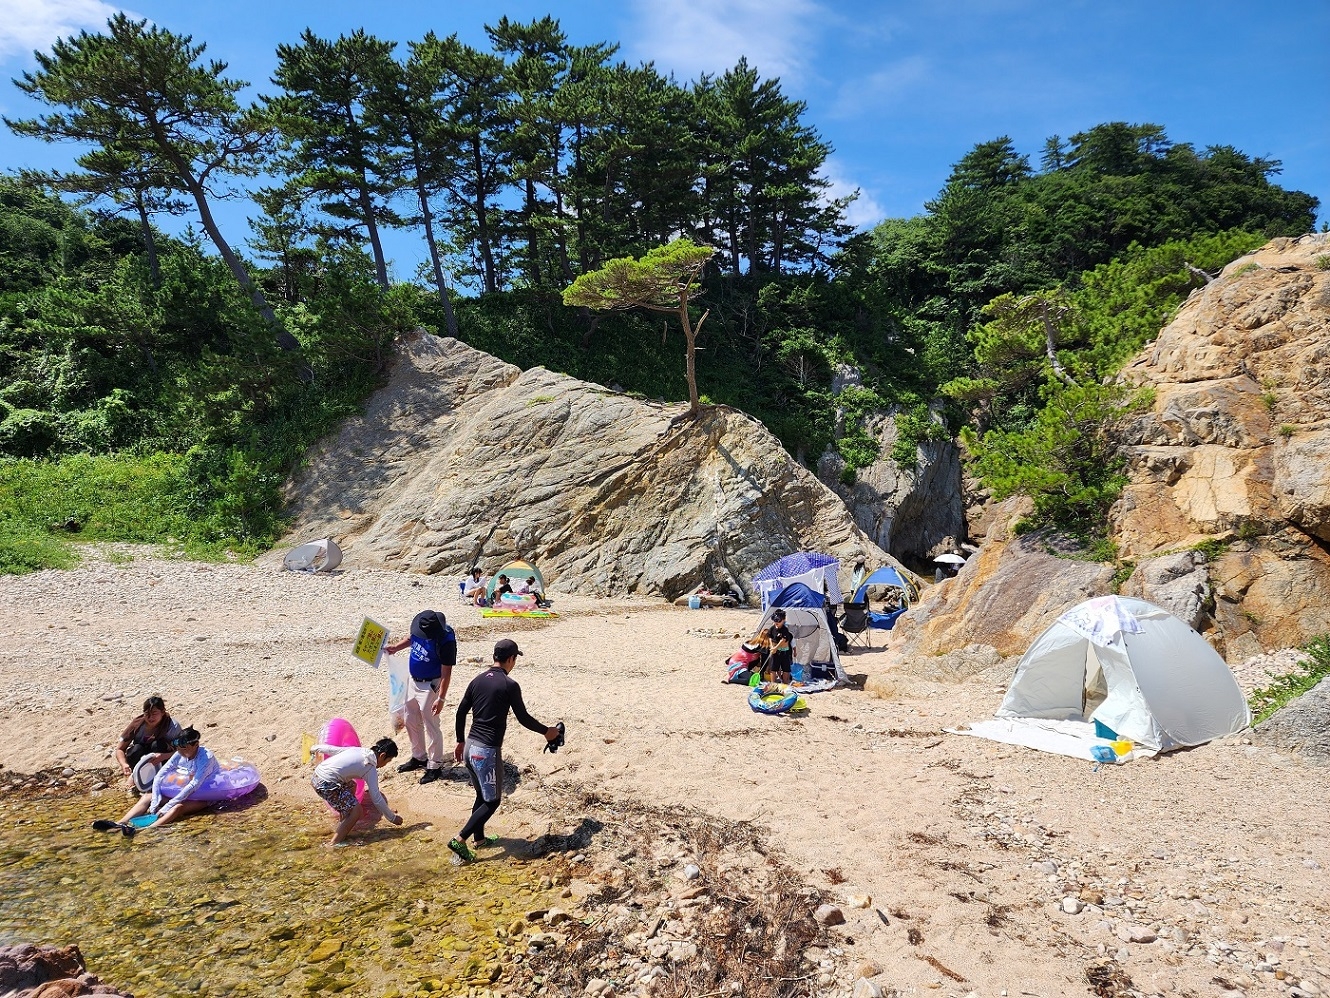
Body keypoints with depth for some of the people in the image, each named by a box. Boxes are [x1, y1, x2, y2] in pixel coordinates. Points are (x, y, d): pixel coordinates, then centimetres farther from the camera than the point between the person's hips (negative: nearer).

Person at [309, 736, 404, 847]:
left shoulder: (357, 750, 14)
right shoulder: (370, 768, -4)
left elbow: (332, 749, 21)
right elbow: (376, 799, -5)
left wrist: (315, 748, 41)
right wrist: (393, 818, 4)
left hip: (316, 776, 9)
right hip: (326, 784, -9)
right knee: (356, 810, -2)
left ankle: (341, 827, 37)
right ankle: (334, 843, -3)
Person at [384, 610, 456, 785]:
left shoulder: (446, 641, -28)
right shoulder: (421, 626, -9)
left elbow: (446, 673, -23)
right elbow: (412, 637, 17)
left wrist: (441, 698, -22)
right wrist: (396, 647, 4)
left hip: (430, 686, -8)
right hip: (413, 681, 8)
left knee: (431, 726, 2)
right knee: (411, 720, 20)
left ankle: (435, 767, 17)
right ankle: (419, 757, 38)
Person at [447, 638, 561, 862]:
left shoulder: (477, 680, 6)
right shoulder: (509, 685, -13)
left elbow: (461, 713, 11)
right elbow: (523, 718, -7)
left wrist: (461, 741, 24)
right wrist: (547, 731, 8)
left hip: (470, 747, 7)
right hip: (488, 751, -7)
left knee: (482, 795, 24)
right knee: (492, 801, 5)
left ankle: (479, 837, 35)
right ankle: (460, 840, -3)